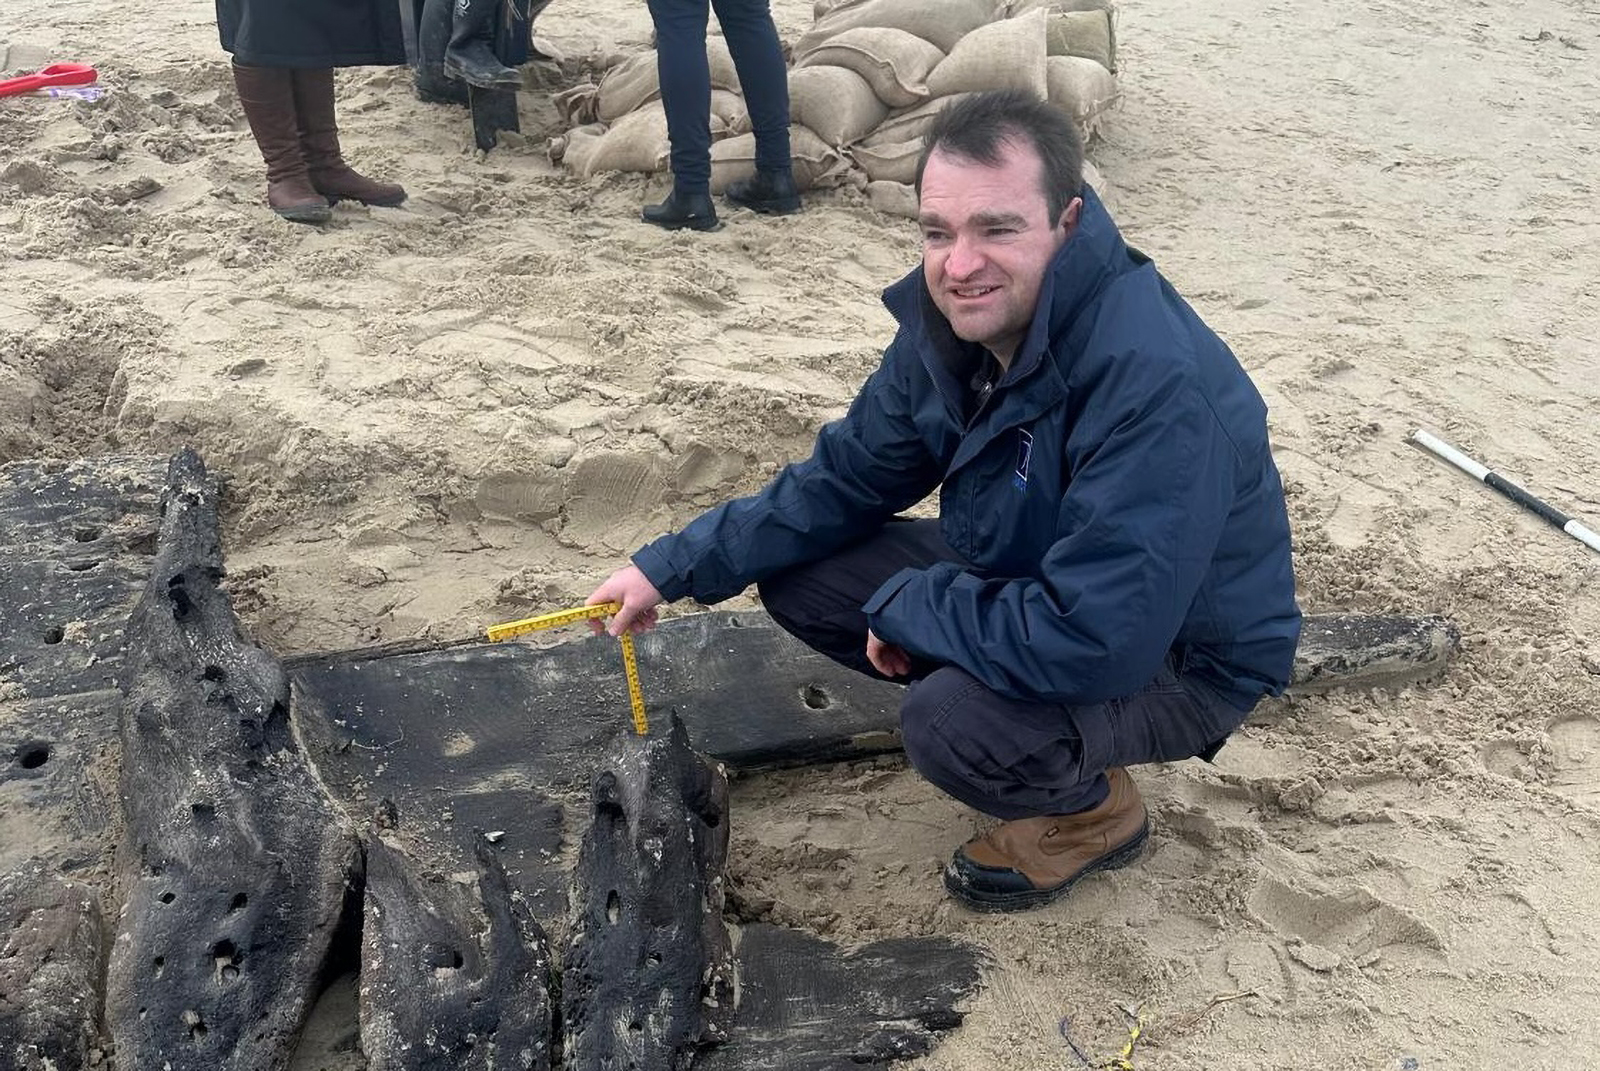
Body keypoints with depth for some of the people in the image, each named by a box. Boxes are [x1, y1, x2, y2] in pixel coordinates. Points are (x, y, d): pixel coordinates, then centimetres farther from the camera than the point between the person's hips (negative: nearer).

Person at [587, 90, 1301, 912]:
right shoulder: (950, 322, -10)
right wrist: (674, 568, -3)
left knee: (951, 724, -33)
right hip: (1027, 577, 7)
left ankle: (1095, 809, 2)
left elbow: (1094, 639, -39)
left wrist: (904, 605, -24)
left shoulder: (1154, 382, -36)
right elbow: (843, 479, 2)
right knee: (799, 578, -4)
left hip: (1180, 655, -7)